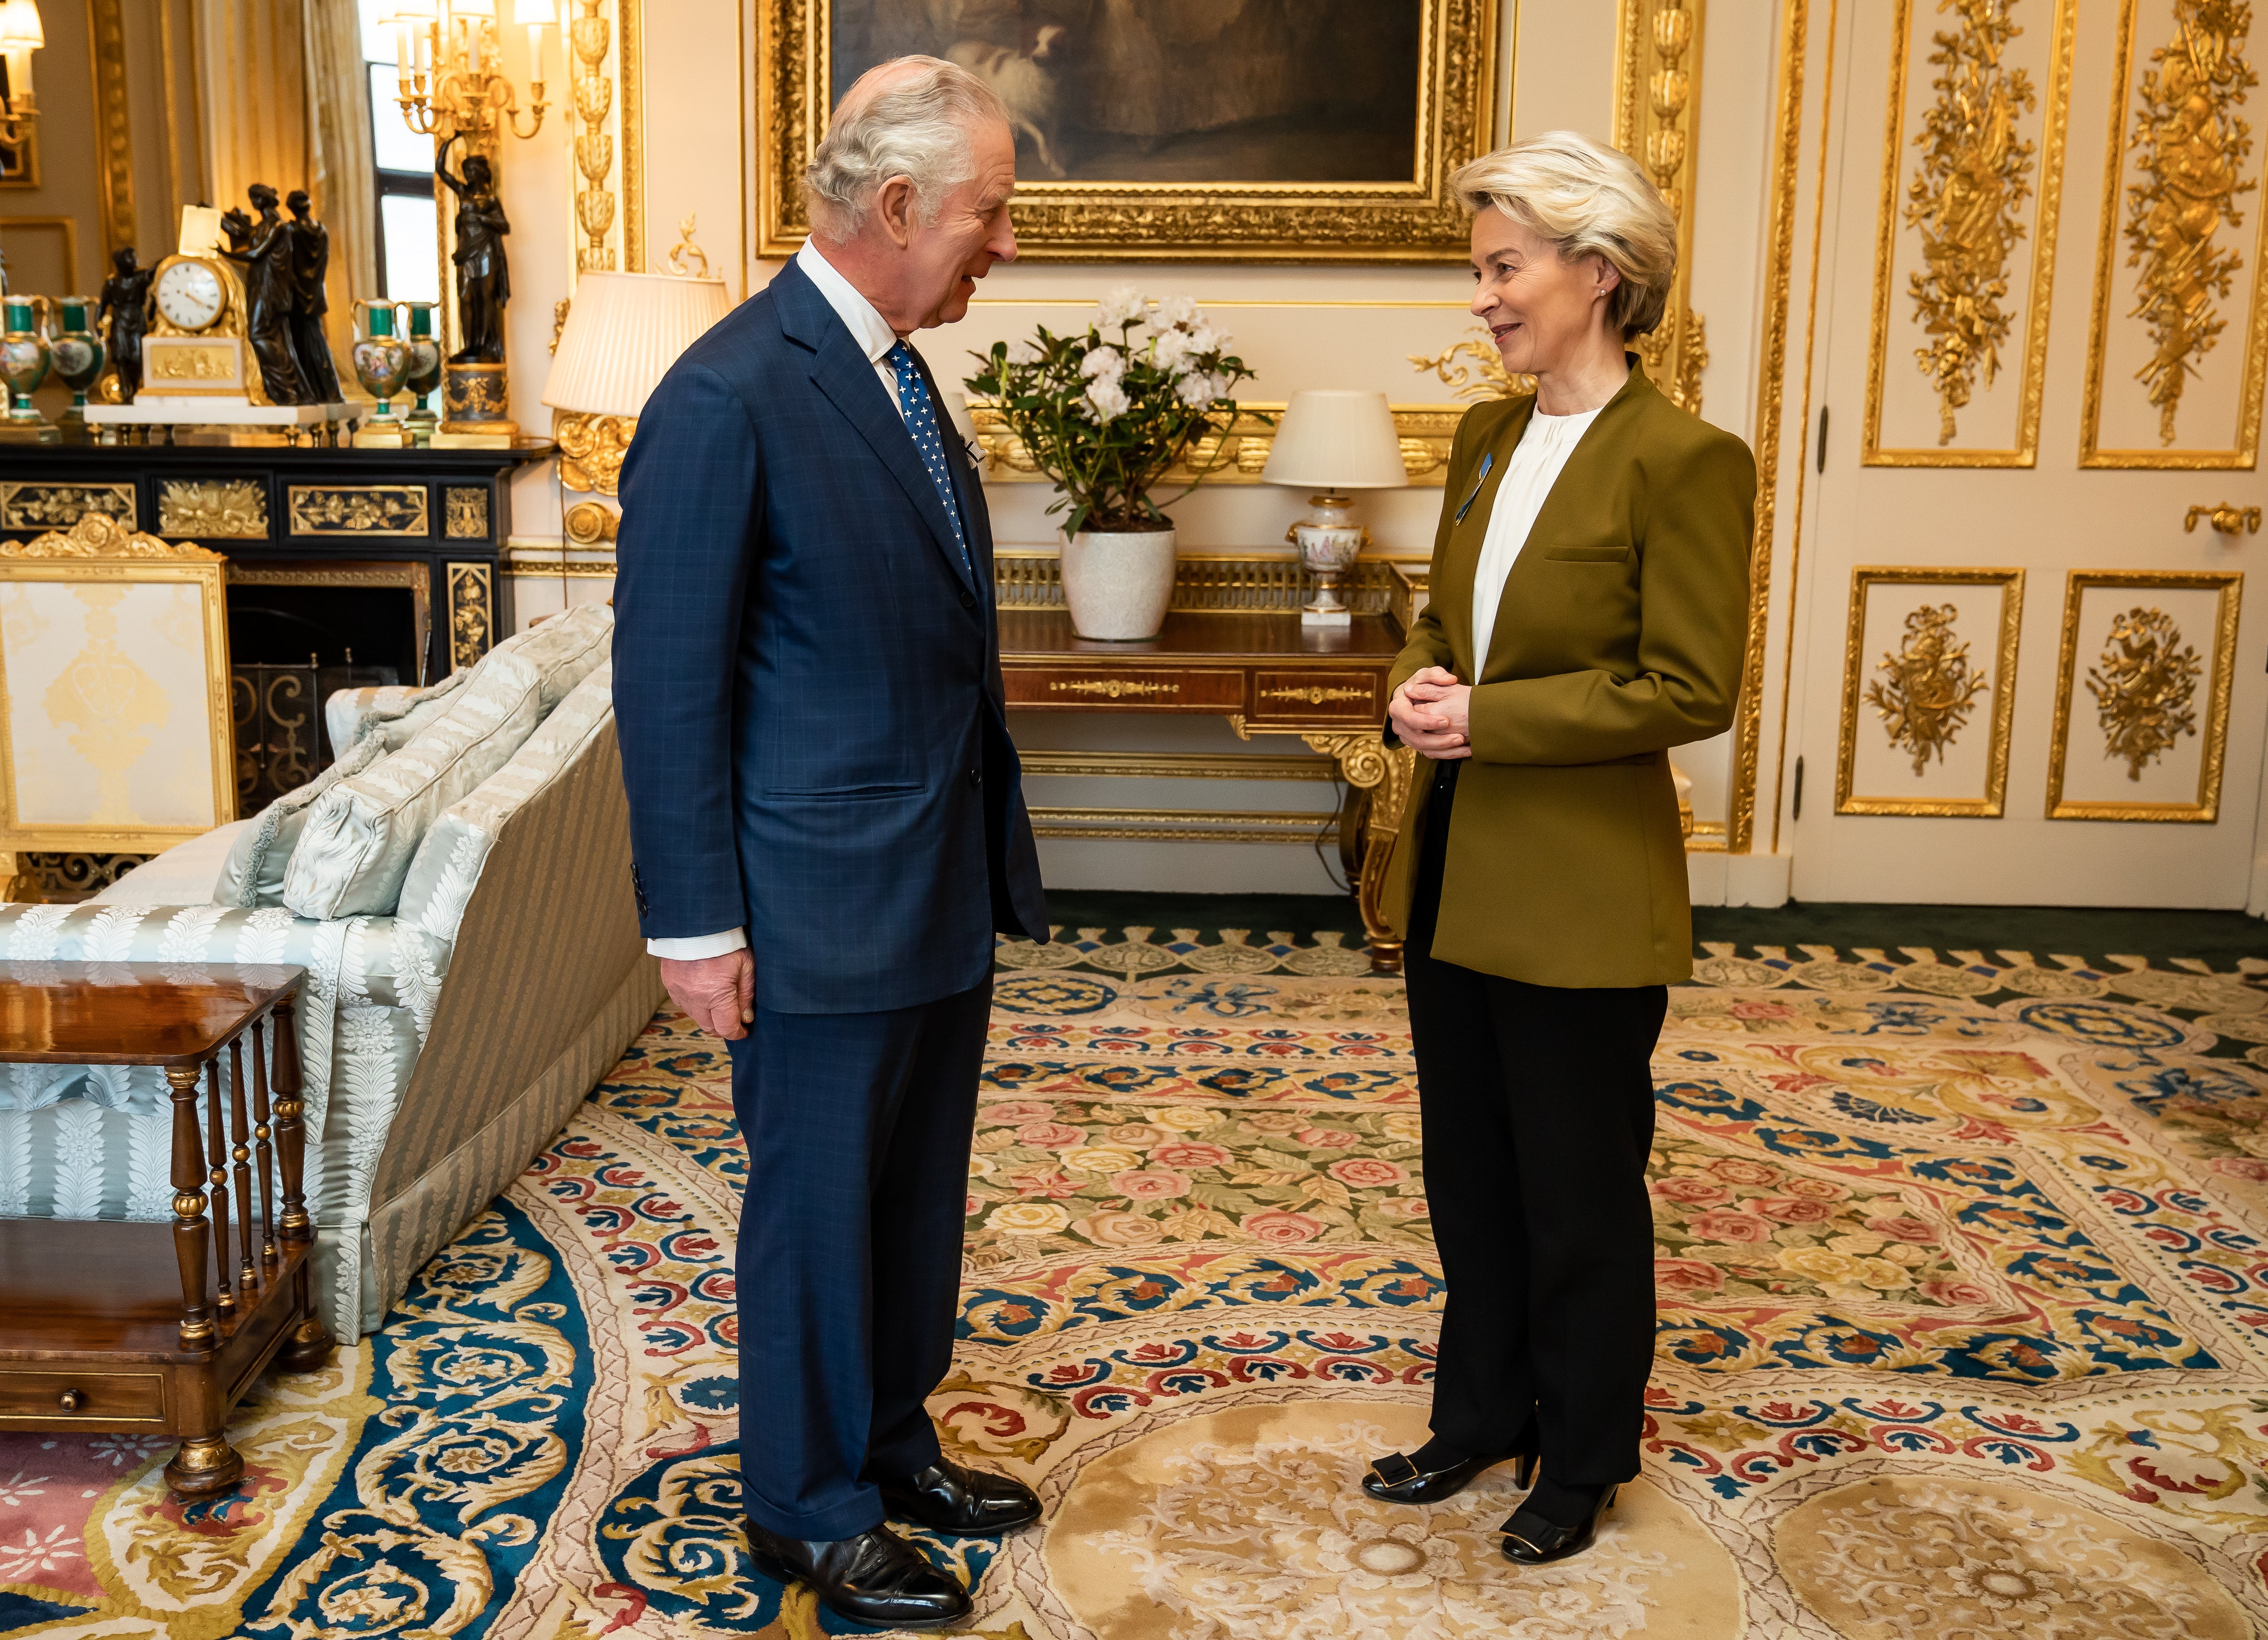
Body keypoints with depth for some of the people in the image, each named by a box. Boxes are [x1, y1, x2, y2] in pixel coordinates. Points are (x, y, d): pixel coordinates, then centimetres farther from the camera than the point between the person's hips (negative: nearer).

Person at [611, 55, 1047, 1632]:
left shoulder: (898, 373, 9)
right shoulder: (728, 397, -18)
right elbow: (668, 684, -17)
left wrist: (989, 852, 16)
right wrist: (698, 925, -16)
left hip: (942, 886, 8)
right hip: (822, 904, -8)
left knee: (919, 1189, 20)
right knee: (820, 1205, 9)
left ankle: (892, 1439, 39)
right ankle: (810, 1508, 28)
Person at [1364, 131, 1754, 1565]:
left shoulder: (1685, 462, -15)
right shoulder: (1487, 437, 8)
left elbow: (1692, 690, -16)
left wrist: (1489, 717, -19)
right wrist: (1417, 686, -6)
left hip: (1582, 898, -7)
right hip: (1456, 877, 7)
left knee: (1578, 1189, 9)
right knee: (1469, 1169, 19)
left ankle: (1583, 1459, 30)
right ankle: (1483, 1416, 38)